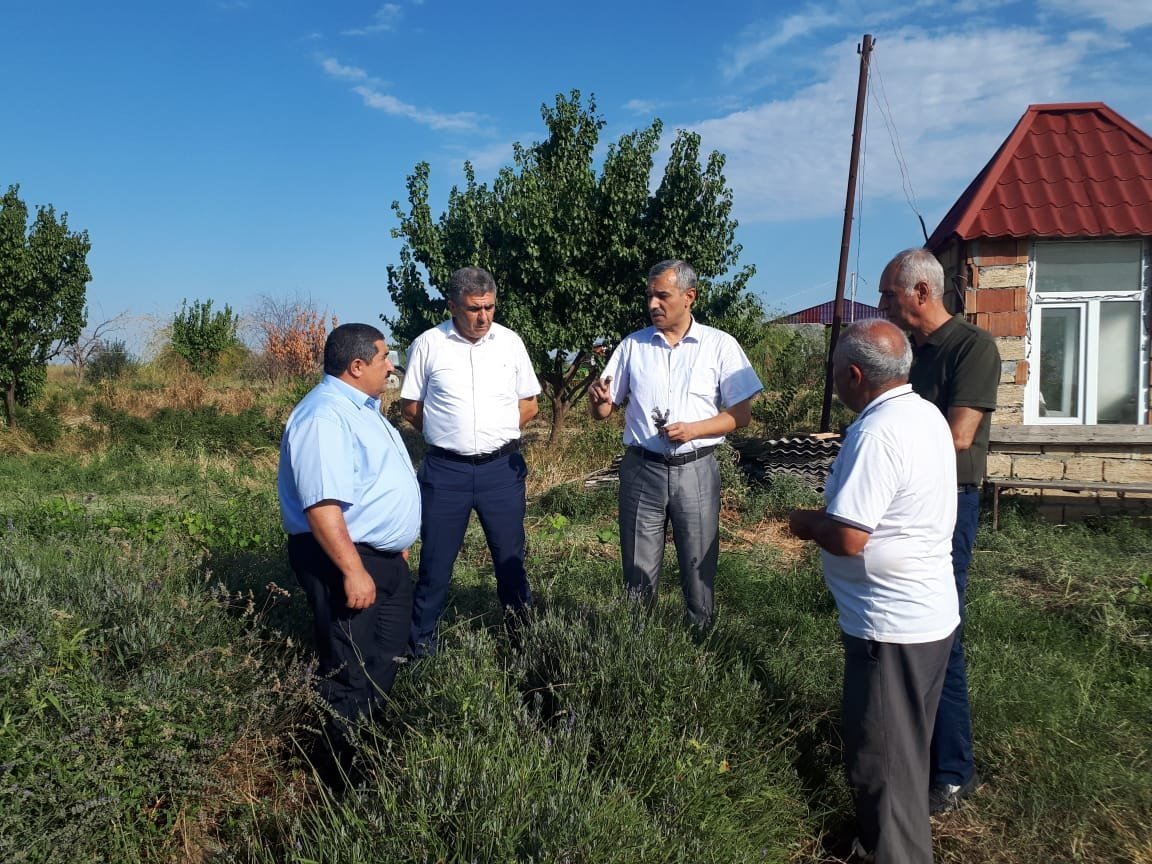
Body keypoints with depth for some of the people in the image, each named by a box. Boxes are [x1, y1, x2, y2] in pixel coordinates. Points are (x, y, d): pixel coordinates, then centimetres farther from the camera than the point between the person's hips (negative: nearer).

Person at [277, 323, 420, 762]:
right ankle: (348, 764, 17)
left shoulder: (361, 407, 12)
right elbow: (321, 505, -29)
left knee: (386, 660, 21)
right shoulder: (325, 417, -22)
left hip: (386, 556, 11)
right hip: (344, 560, -11)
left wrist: (397, 544, 26)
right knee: (351, 675, 2)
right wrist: (353, 571, -29)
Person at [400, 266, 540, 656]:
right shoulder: (428, 344, -3)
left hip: (501, 467, 2)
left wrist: (497, 433, 1)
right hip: (445, 470, -1)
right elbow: (410, 405, 4)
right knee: (436, 558, 7)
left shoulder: (510, 341, 3)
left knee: (510, 555, 12)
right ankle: (420, 640, 21)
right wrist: (447, 434, -1)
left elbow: (529, 404, 10)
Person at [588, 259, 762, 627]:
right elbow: (603, 411, 7)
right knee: (638, 569, 10)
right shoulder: (632, 345, 5)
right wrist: (597, 399, -17)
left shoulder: (720, 345, -1)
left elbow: (741, 414, -2)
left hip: (695, 470, -1)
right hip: (641, 469, 2)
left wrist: (694, 430, -17)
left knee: (699, 565, 8)